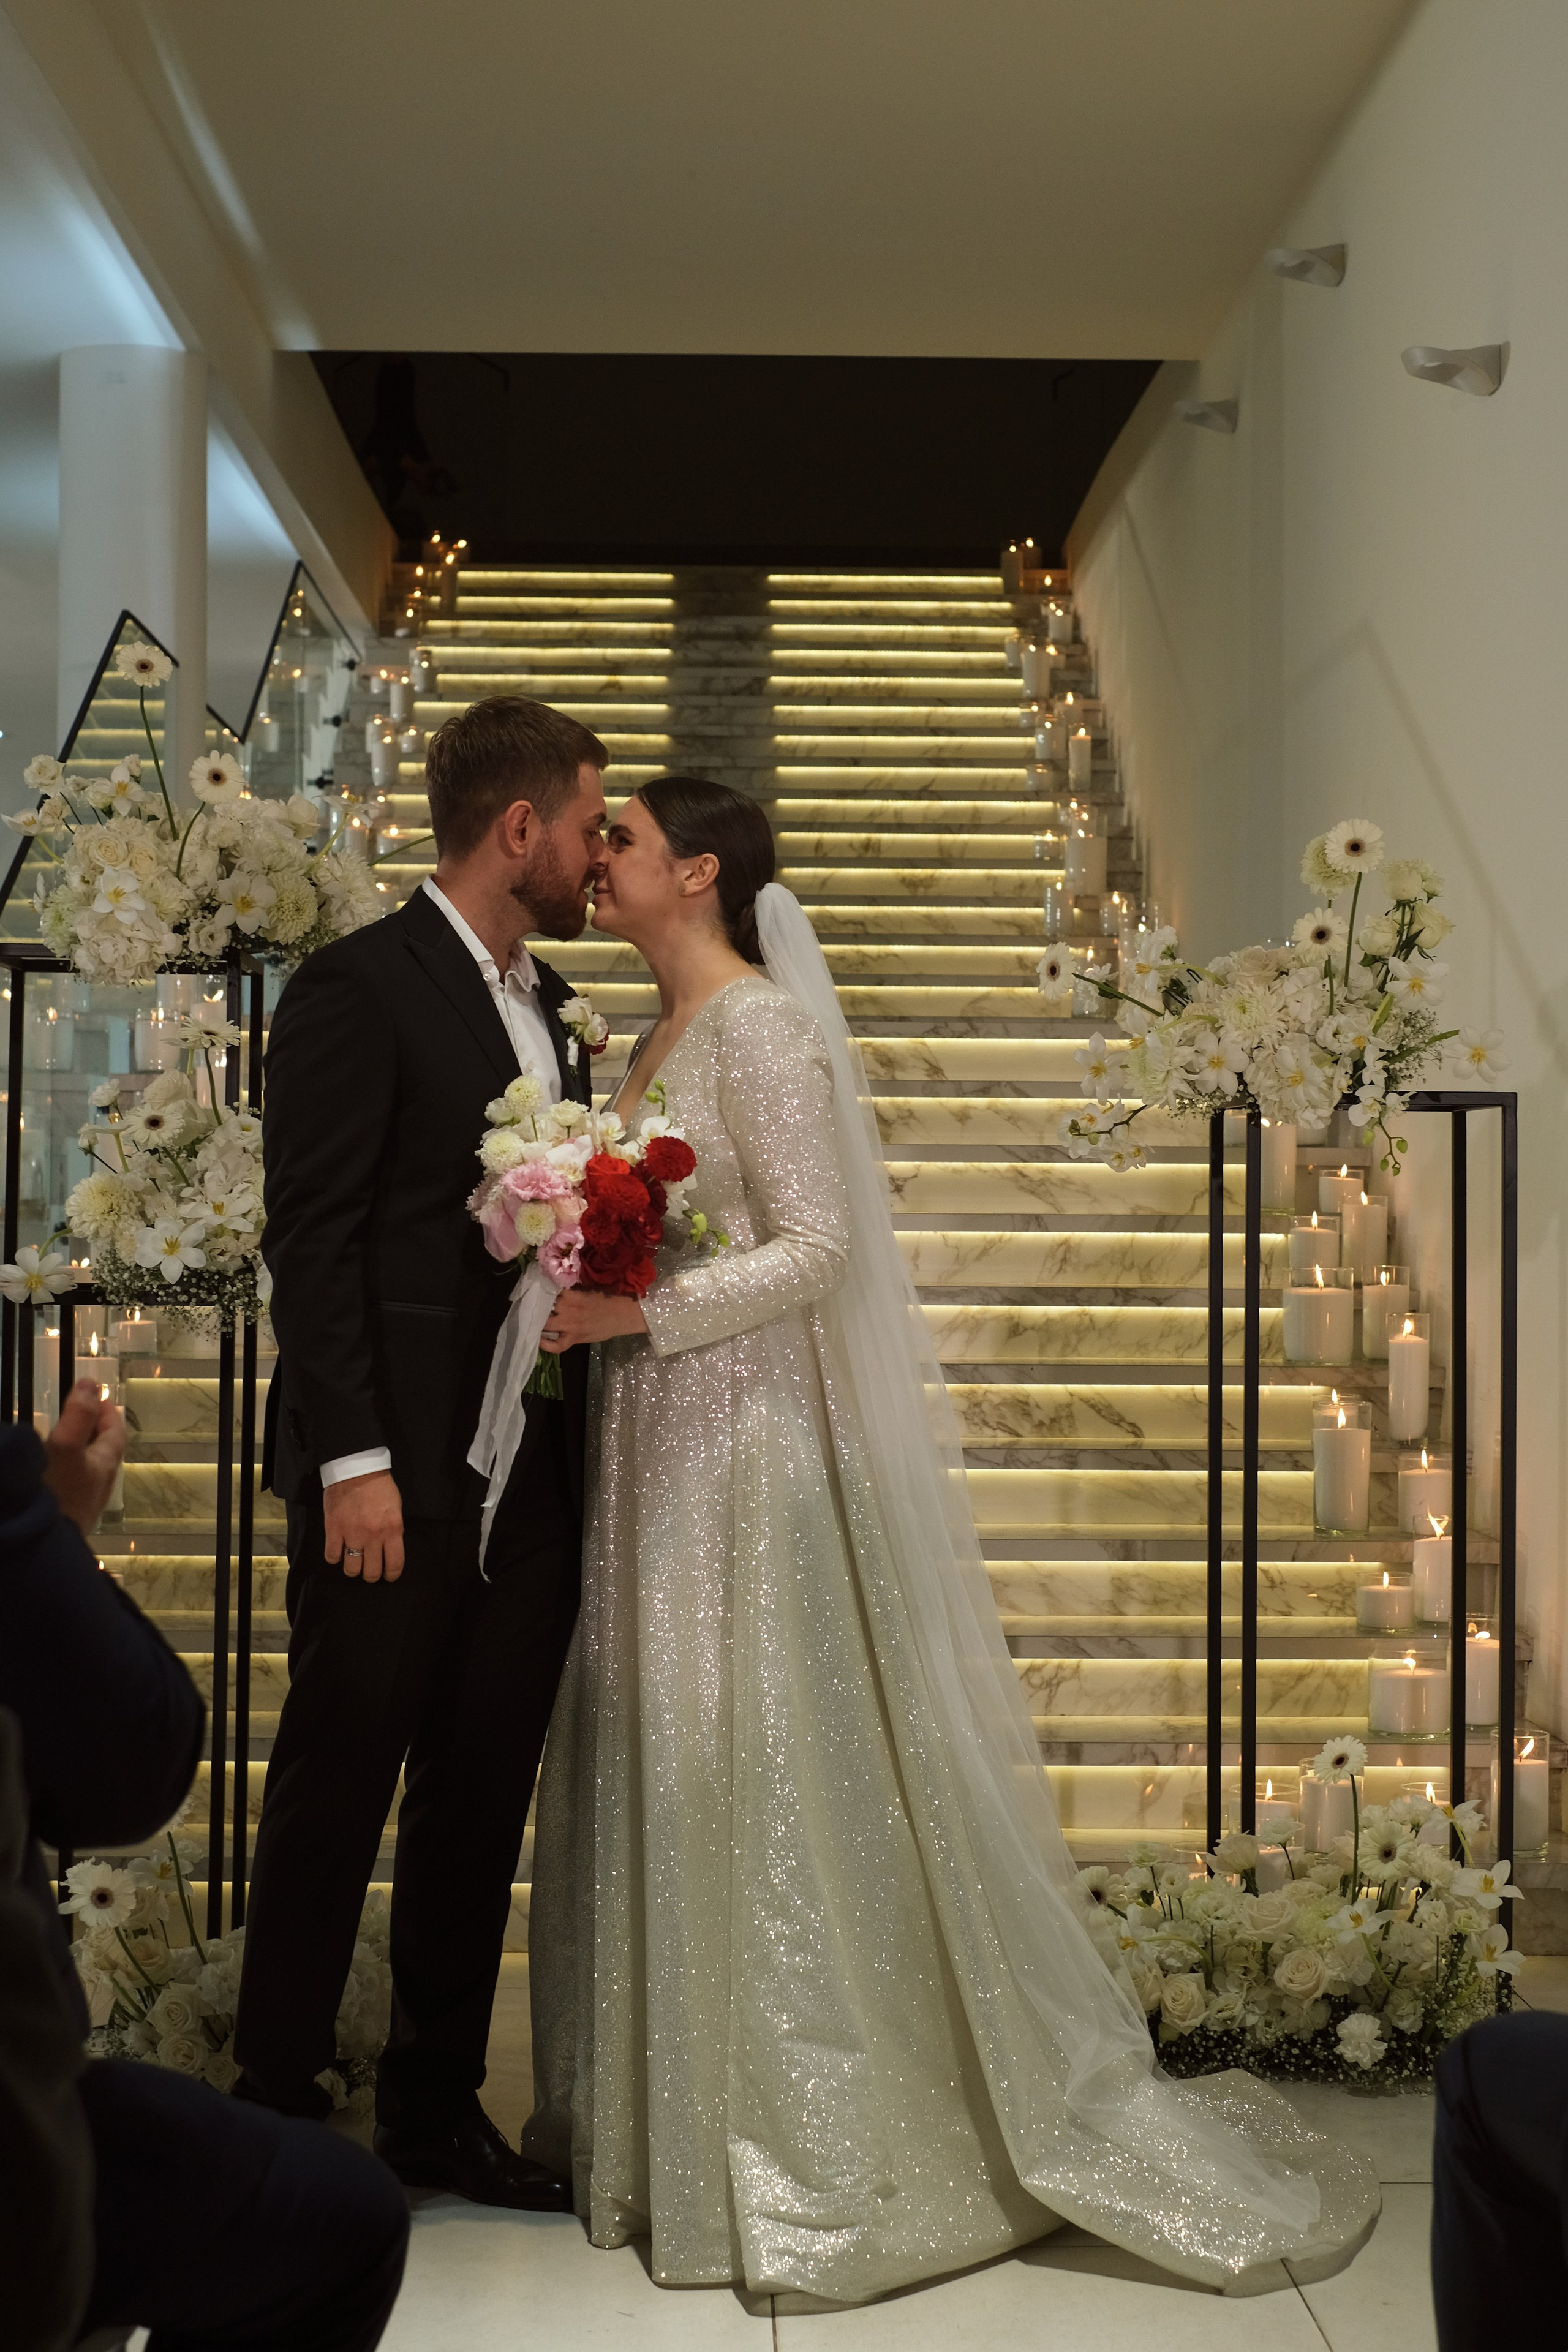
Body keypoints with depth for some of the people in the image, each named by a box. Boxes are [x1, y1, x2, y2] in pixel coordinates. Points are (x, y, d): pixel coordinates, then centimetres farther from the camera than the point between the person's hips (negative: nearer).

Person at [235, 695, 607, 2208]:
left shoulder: (545, 1003, 16)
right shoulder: (358, 988, -8)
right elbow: (313, 1238, -13)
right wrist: (354, 1459, -18)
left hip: (535, 1470, 7)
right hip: (400, 1472, -7)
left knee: (484, 1794, 13)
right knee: (338, 1785, 4)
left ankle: (434, 2109, 26)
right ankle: (276, 2101, 20)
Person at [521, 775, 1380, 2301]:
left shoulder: (761, 1023, -11)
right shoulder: (660, 1038, 15)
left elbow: (817, 1247, -17)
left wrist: (645, 1310, -22)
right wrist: (585, 1291, 5)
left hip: (746, 1441, -9)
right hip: (657, 1440, 9)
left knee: (764, 1774, -3)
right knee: (659, 1775, 11)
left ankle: (819, 2159, 10)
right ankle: (667, 2124, 23)